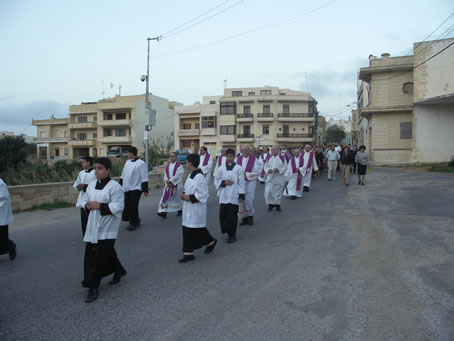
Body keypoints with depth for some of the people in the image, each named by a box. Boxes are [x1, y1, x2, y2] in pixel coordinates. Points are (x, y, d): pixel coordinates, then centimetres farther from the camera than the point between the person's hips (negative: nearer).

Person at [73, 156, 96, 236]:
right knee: (84, 219, 11)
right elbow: (76, 184, 22)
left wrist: (85, 186, -19)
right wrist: (78, 187, -1)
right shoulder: (81, 173, 10)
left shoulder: (95, 173, -11)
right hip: (83, 199, 7)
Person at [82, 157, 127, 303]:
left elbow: (118, 206, -17)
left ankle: (93, 286, 7)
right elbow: (86, 200, 18)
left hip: (107, 226, -7)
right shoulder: (91, 184, 9)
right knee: (91, 254, 14)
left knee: (100, 256, -5)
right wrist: (87, 205, -5)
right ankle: (118, 270, 36)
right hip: (93, 225, 7)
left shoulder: (114, 186, -13)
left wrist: (100, 206, -22)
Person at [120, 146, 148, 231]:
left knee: (132, 206, -10)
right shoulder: (127, 162, 11)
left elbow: (144, 178, -12)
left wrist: (145, 190, -14)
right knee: (127, 206, 7)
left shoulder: (141, 163, -10)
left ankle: (133, 222, 9)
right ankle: (136, 221, 23)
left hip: (136, 189, -7)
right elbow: (123, 175, 20)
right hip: (127, 188, 7)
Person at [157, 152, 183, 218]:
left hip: (176, 185, -5)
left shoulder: (179, 165, -9)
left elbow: (177, 176, -16)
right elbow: (165, 174, 7)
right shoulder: (167, 165, 9)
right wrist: (167, 181, -7)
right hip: (168, 184, 5)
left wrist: (170, 181, -15)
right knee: (166, 197, -5)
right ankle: (164, 212, -8)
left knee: (177, 198, 7)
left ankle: (179, 211, 26)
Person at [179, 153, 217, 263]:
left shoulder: (199, 177, -21)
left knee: (198, 229, 1)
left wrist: (189, 197, -20)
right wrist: (185, 195, 3)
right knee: (187, 230, 11)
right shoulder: (191, 175, 9)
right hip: (189, 208, 9)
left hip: (196, 209, -9)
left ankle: (210, 242, 23)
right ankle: (188, 253, 20)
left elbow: (202, 195, -21)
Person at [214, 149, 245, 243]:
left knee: (232, 216, -2)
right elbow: (216, 181, 8)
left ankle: (232, 235, 13)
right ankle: (227, 231, 23)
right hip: (223, 196, 3)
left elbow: (242, 183, -1)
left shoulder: (239, 169, -2)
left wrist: (241, 195, -5)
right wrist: (224, 182, -10)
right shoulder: (221, 168, 5)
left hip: (234, 196, -2)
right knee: (223, 215, 0)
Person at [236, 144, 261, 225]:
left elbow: (258, 171, -7)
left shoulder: (254, 159, -4)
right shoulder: (238, 158, 7)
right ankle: (244, 218, 13)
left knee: (248, 199, -13)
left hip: (250, 181, -4)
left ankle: (250, 216, 8)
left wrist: (247, 174, -12)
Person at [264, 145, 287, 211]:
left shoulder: (282, 158, -4)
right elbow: (265, 166, 8)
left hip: (279, 178, -2)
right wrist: (268, 170, -14)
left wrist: (279, 170, -22)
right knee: (268, 191, -5)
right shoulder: (269, 158, 5)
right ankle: (271, 204, 12)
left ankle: (278, 205, 21)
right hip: (270, 178, 2)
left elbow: (285, 168, -5)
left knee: (278, 192, 6)